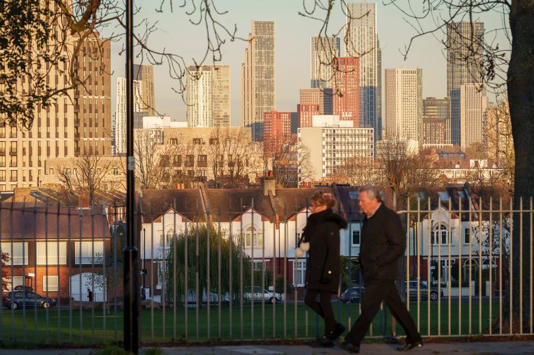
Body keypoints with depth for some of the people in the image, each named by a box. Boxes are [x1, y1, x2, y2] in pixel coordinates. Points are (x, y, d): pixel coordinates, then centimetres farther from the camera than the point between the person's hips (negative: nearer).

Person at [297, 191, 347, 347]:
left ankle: (328, 337, 6)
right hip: (314, 270, 10)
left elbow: (333, 251, -20)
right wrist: (302, 247, -1)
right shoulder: (314, 223, 12)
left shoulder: (330, 225, -16)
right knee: (309, 300, 10)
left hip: (327, 270, -10)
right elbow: (306, 241, 22)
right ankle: (335, 326, 19)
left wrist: (328, 271, -24)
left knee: (324, 301, -3)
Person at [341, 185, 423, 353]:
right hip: (372, 273, 9)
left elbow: (399, 247, -19)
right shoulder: (368, 217, 12)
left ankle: (352, 342, -5)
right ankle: (414, 339, 18)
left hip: (382, 273, -9)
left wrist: (377, 263, -22)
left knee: (368, 307, -7)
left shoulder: (389, 218, -16)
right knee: (395, 306, 12)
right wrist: (362, 263, 10)